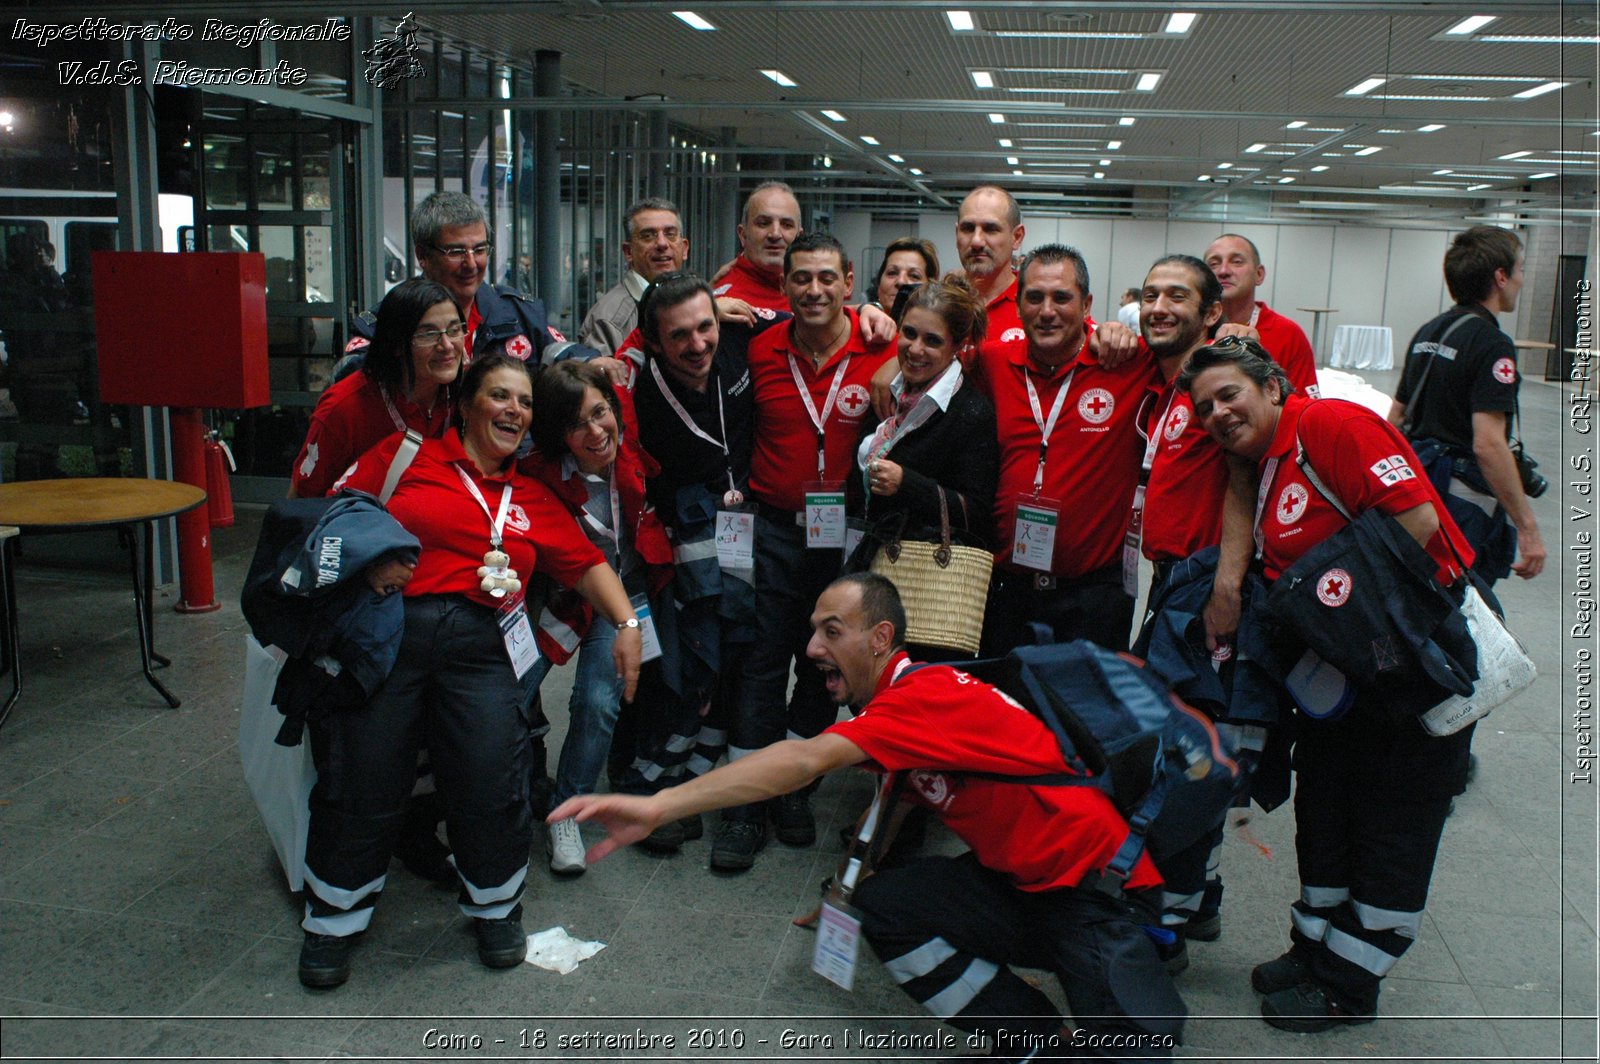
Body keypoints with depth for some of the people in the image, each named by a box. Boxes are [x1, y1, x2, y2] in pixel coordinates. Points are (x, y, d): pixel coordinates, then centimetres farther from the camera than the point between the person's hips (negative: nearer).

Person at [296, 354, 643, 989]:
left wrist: (627, 623, 7)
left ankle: (495, 906, 15)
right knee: (361, 784, -8)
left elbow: (586, 564, 21)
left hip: (479, 646, 2)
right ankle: (334, 916, 19)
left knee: (495, 782, -14)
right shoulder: (407, 456, 14)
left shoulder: (531, 500, 24)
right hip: (389, 629, -2)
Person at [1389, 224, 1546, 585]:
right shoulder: (1491, 344, -16)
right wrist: (1527, 527, -21)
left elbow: (1394, 418, 16)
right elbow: (1488, 444, -24)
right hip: (1465, 501, -8)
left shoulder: (1427, 333, 11)